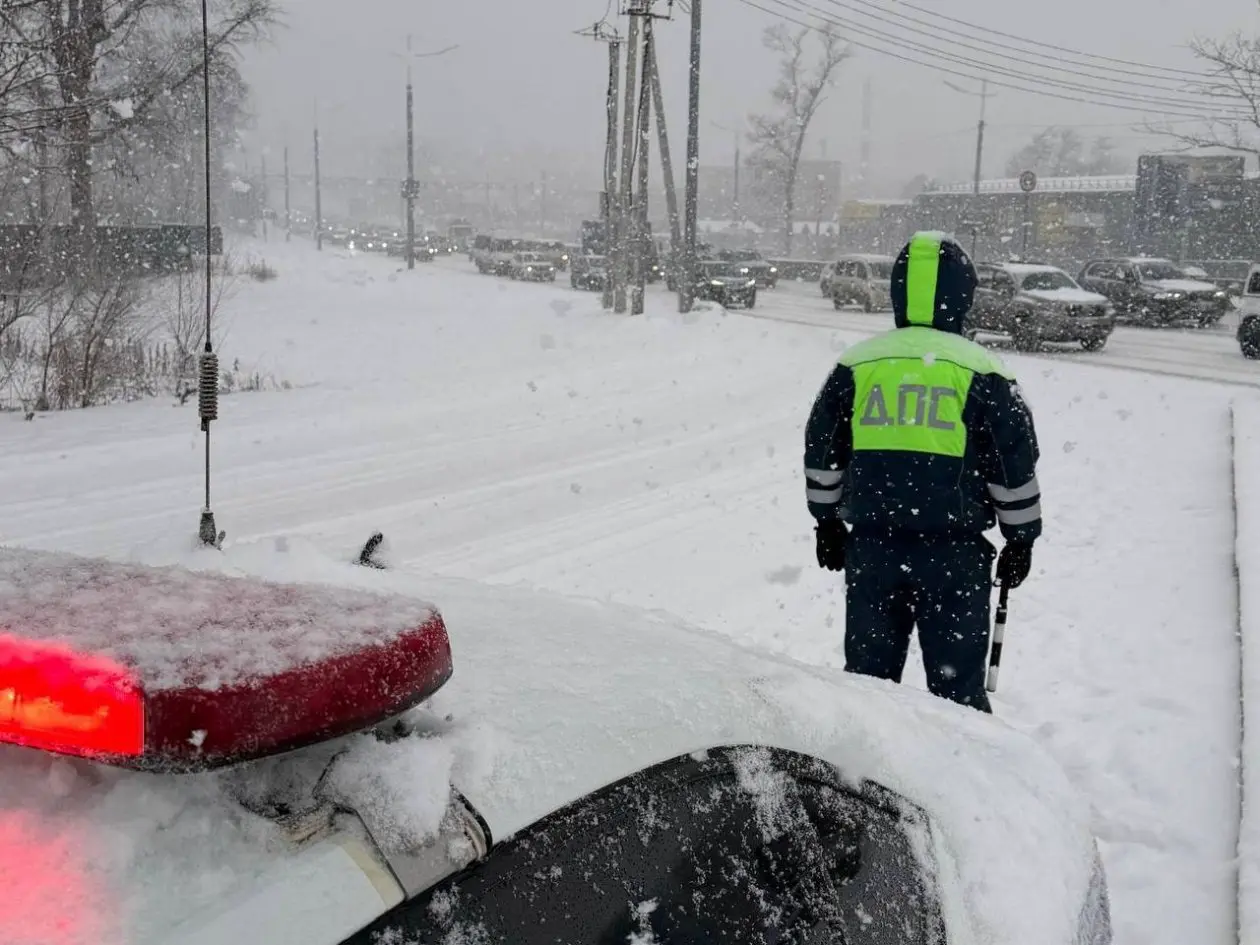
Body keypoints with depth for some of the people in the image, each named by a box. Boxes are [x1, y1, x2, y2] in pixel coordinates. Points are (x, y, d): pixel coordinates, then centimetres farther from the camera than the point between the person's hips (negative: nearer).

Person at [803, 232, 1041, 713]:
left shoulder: (855, 365, 3)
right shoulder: (981, 373, -5)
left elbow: (821, 455, 10)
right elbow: (1015, 464, -1)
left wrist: (827, 523, 22)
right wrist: (1021, 538, 11)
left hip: (870, 547, 3)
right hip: (955, 552, -2)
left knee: (868, 673, 15)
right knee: (957, 683, 8)